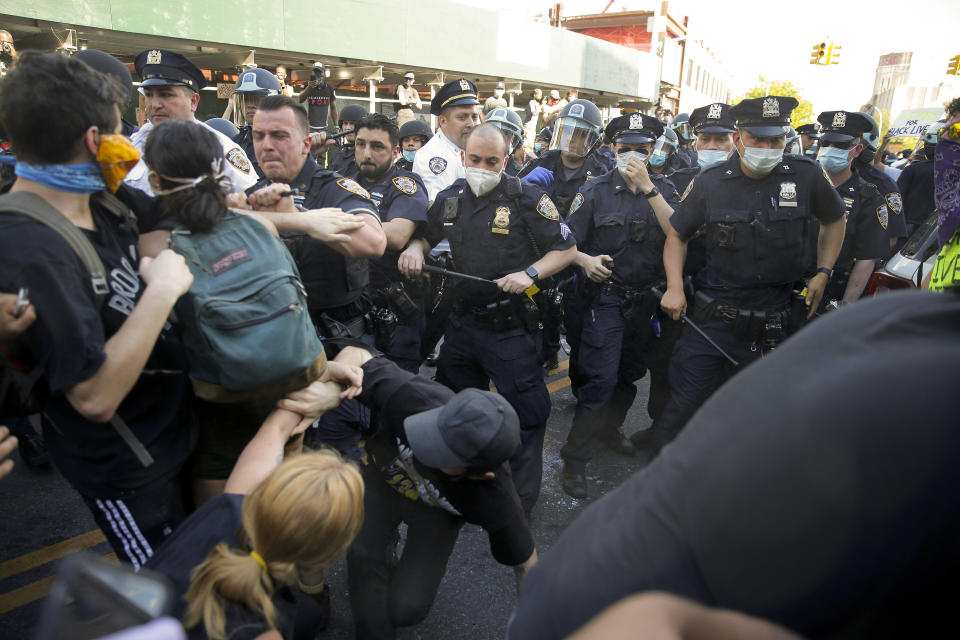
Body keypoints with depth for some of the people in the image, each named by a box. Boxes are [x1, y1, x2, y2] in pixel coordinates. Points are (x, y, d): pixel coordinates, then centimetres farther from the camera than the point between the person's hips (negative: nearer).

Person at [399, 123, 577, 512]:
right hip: (463, 320, 6)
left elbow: (566, 249, -7)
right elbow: (427, 235, 22)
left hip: (512, 327, -5)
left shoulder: (527, 198, -10)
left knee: (527, 412, 1)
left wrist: (530, 273, -22)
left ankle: (521, 500, 22)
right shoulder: (450, 198, 6)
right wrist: (415, 248, -1)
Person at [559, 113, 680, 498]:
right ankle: (575, 460, 2)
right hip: (605, 298, -4)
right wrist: (586, 260, -26)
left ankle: (610, 428, 42)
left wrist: (648, 187, -19)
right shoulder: (595, 191, -3)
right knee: (601, 378, -10)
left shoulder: (663, 189, 5)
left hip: (645, 300, 4)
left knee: (630, 373, 18)